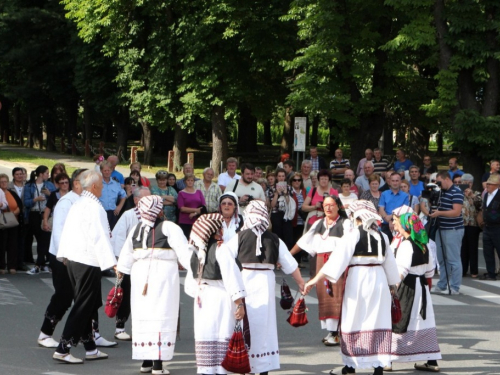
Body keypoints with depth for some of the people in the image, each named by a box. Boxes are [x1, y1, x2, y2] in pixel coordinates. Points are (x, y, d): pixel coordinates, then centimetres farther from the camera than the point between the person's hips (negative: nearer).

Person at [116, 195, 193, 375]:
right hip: (164, 273, -5)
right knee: (162, 316, -3)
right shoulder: (169, 227, -6)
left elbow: (125, 256, 15)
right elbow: (184, 252, -9)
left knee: (142, 315, 10)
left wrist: (120, 272, 25)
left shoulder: (136, 229, 12)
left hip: (139, 274, 5)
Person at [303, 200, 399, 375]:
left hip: (357, 279, -4)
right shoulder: (382, 236, 9)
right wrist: (393, 283, 30)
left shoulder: (353, 234, -7)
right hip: (379, 280, 4)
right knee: (378, 322, 4)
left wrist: (315, 280, -13)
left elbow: (337, 260, -13)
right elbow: (390, 263, 16)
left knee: (354, 321, 6)